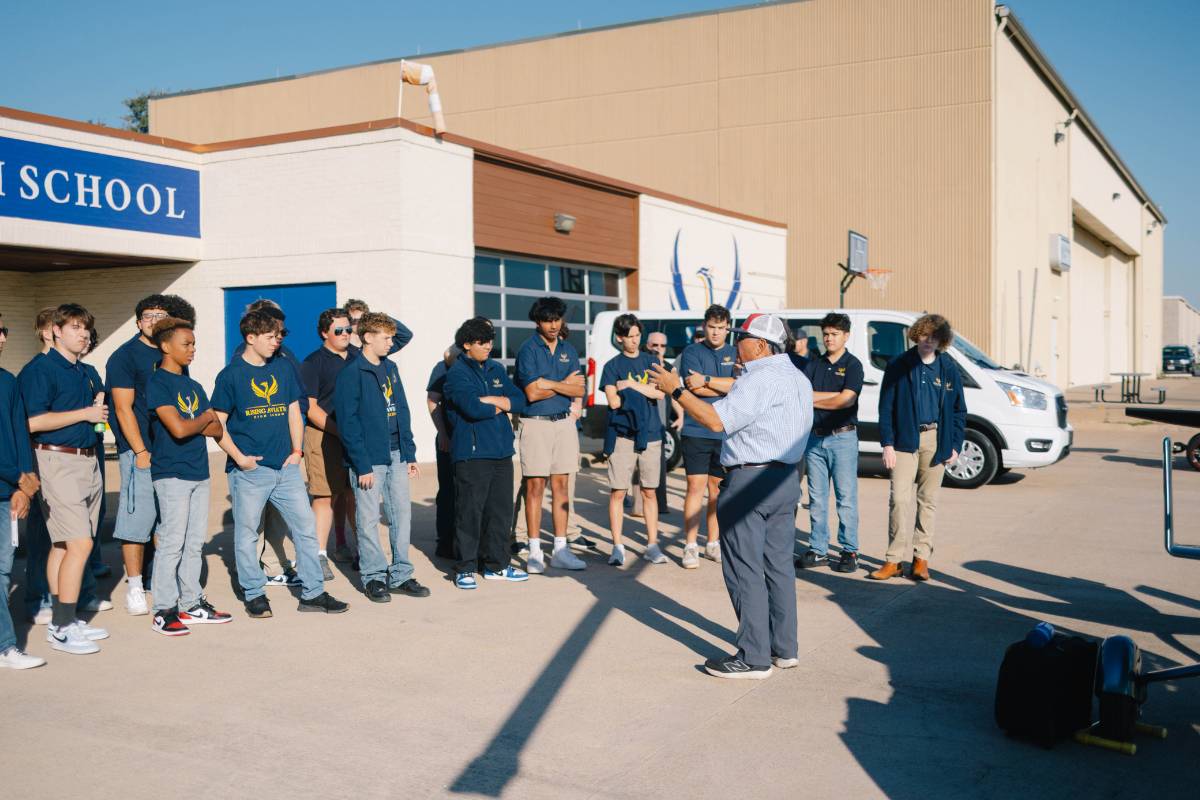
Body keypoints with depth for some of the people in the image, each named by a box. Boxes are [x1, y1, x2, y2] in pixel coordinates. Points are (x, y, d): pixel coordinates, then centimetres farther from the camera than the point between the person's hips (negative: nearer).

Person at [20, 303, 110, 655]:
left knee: (63, 544, 13)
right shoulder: (40, 369, -9)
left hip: (87, 459, 8)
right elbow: (34, 421, -19)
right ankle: (62, 629, -6)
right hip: (58, 461, -8)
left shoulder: (82, 372, 17)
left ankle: (63, 620, 18)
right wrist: (86, 413, -14)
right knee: (80, 543, -13)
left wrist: (98, 407, 5)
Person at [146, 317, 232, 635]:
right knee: (172, 542, -5)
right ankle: (164, 610, 3)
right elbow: (178, 429, -18)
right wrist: (205, 418, 0)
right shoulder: (157, 383, -8)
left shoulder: (193, 386, 16)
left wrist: (191, 424, -9)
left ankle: (191, 604, 18)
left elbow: (217, 429, 9)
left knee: (195, 542, 10)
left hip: (199, 472, 7)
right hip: (172, 474, -7)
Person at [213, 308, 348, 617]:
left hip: (285, 467, 4)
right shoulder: (230, 375, -3)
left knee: (306, 528, 3)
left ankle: (313, 593, 12)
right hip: (249, 469, -4)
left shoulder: (284, 368, 10)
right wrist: (239, 457, -12)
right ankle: (255, 595, 18)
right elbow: (218, 423, -3)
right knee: (247, 534, 5)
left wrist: (297, 450, 5)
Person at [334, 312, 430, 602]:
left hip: (396, 455, 7)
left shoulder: (391, 368, 13)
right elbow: (348, 423, -13)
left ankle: (400, 575, 18)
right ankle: (374, 576, 13)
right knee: (369, 519, 2)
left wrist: (410, 454, 10)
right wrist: (362, 466, -16)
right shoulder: (351, 374, -10)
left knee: (402, 514, 8)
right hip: (369, 458, -7)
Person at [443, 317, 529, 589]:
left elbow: (520, 401, 7)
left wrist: (490, 400, -8)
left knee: (500, 509, 10)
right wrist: (500, 407, -3)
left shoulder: (496, 369, 15)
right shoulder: (457, 373, -5)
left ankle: (496, 564, 21)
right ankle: (465, 568, 7)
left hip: (502, 451, 6)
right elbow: (472, 407, -19)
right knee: (470, 511, -3)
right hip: (472, 453, -6)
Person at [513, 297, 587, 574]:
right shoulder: (528, 350, -5)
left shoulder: (569, 350, 12)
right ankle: (535, 552, 5)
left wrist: (549, 383, -12)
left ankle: (560, 549, 12)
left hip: (564, 423, 5)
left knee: (561, 486, 6)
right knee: (535, 487, -2)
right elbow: (532, 393, -13)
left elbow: (579, 390, 2)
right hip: (536, 424, -5)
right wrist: (564, 384, -2)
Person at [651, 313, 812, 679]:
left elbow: (716, 420, -24)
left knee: (744, 570, -3)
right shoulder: (798, 379, 15)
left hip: (750, 481, -10)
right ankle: (784, 649, 20)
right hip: (786, 479, 10)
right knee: (778, 565, 14)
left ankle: (754, 657, 0)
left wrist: (676, 389, -15)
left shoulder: (760, 379, -17)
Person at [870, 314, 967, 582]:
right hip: (905, 440, -2)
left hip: (935, 440, 2)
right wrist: (887, 443, -8)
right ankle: (894, 559, -3)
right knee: (899, 499, -7)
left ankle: (921, 558, 15)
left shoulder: (949, 369, 6)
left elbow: (959, 410, 10)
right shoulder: (899, 366, 0)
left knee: (928, 500, 7)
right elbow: (886, 407, -1)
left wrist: (955, 445, 3)